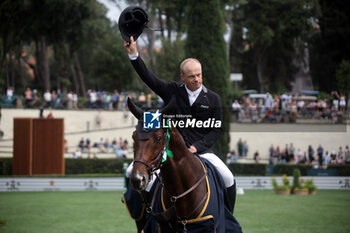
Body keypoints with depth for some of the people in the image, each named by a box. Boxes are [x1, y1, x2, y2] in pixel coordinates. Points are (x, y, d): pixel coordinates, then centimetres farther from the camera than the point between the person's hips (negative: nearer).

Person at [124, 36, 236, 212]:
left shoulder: (213, 99, 3)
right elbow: (148, 77, -1)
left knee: (228, 178, -18)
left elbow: (216, 130, 4)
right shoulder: (172, 91, 5)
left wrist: (197, 146, -10)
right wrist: (134, 55, -13)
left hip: (201, 149, 0)